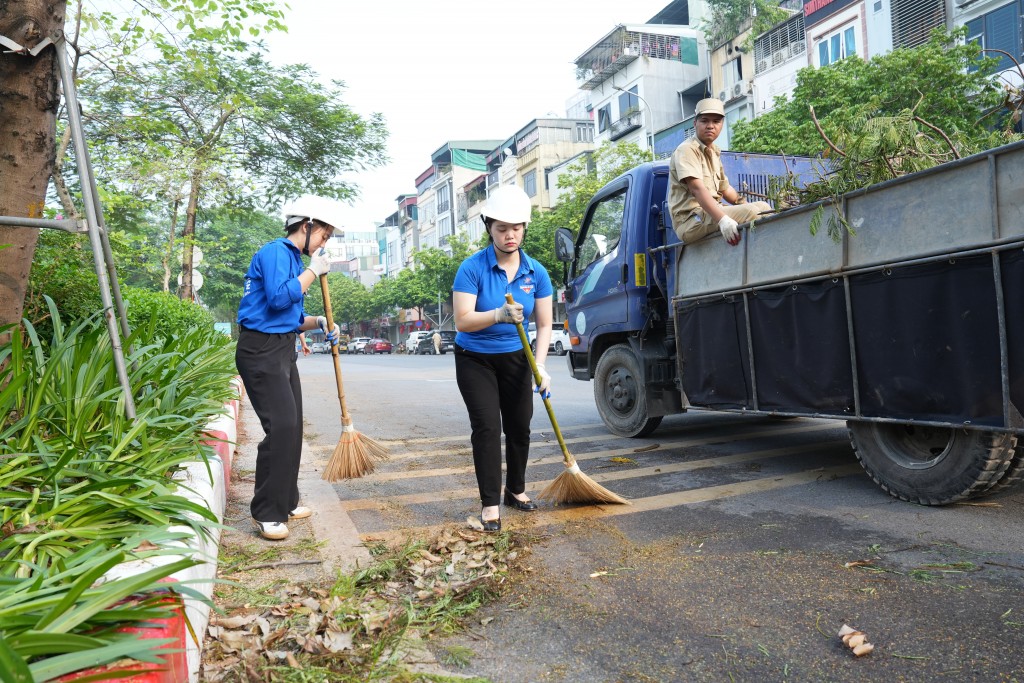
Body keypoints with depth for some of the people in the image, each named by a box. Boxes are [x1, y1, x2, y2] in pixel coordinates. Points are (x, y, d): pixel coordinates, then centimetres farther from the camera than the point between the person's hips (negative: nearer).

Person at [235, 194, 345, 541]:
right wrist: (313, 270, -13)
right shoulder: (274, 252, -11)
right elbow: (279, 297, -25)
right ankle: (266, 513, -4)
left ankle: (285, 502, 22)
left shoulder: (296, 260, 17)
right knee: (281, 426, -14)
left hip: (283, 350, 10)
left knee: (292, 426, 11)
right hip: (261, 351, -10)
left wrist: (319, 322, 4)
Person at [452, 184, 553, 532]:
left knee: (519, 426, 9)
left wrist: (540, 366, -18)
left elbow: (544, 324, -5)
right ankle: (489, 503, -1)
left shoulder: (536, 272, -8)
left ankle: (516, 490, 29)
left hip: (515, 359, 4)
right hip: (475, 359, -3)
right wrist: (497, 315, -40)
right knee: (487, 427, -10)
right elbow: (462, 321, -23)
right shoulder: (472, 268, -18)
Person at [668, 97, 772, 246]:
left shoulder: (713, 152, 19)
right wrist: (722, 220, -38)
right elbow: (697, 188, -26)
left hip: (712, 212, 10)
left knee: (764, 206, 9)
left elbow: (725, 188, 28)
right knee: (749, 212, -25)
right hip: (690, 220, -10)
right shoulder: (687, 150, -11)